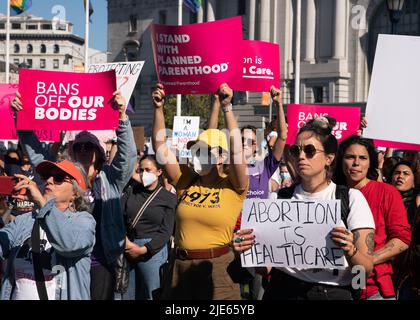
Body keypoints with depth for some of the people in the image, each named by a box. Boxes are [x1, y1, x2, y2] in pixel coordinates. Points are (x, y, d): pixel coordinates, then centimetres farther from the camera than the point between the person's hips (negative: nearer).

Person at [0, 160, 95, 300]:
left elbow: (70, 243, -20)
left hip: (59, 296, -4)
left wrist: (41, 201, -20)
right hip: (17, 295, 4)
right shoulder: (23, 221, 12)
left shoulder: (83, 220, 2)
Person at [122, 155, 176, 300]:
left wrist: (143, 249, -13)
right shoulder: (131, 190, 9)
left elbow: (165, 232, -4)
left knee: (147, 293, 4)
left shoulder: (169, 198, 1)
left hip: (152, 249, -2)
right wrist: (125, 241, -15)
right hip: (127, 247, 2)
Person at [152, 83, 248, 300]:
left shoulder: (233, 187, -4)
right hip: (181, 265, 4)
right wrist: (158, 109, -7)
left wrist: (227, 108, -24)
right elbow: (160, 146, 2)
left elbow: (236, 149, -18)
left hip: (217, 267, -4)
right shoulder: (186, 180, 7)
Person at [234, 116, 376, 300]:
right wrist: (246, 248, -15)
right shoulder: (280, 198, 5)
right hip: (282, 291, 2)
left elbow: (366, 270, -9)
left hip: (333, 293, -2)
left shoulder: (351, 198, -3)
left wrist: (350, 250, -28)